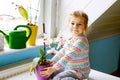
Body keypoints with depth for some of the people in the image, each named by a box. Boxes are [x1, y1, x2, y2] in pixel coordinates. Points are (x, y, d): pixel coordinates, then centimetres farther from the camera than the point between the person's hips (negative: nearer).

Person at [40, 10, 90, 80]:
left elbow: (68, 57, -30)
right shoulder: (70, 39, 5)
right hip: (69, 68, 9)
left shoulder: (81, 41, -25)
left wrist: (53, 68, -31)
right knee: (51, 74, 9)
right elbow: (61, 53, 11)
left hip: (80, 71, -9)